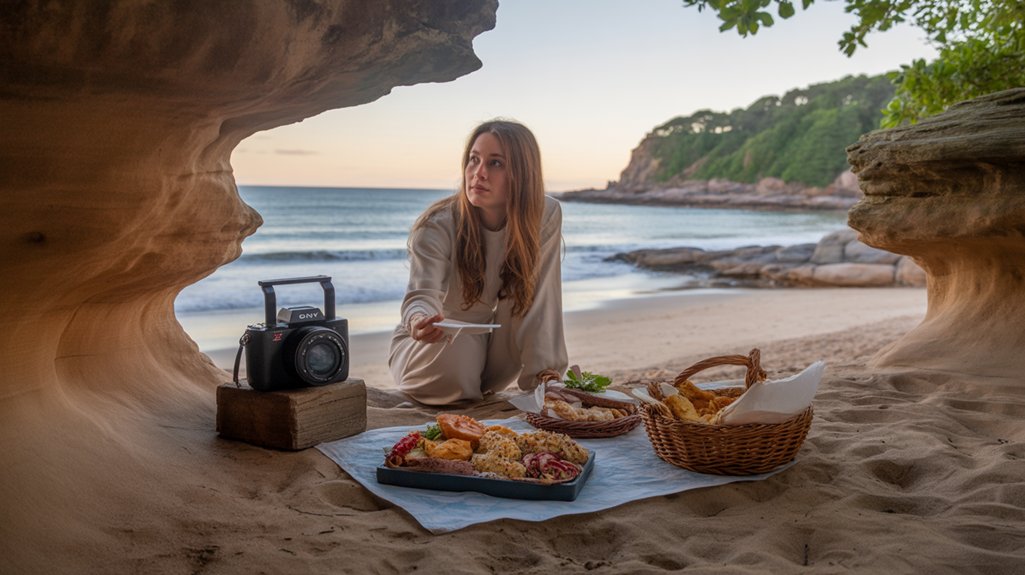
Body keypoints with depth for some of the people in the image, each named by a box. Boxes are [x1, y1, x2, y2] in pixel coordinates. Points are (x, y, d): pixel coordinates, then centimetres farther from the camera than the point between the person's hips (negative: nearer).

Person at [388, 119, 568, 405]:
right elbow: (422, 294, -37)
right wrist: (420, 320, -62)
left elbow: (540, 301, -19)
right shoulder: (437, 225, -25)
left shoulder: (546, 216, -18)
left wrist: (544, 376, -24)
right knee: (452, 360, -34)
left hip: (486, 338, 4)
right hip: (432, 340, -4)